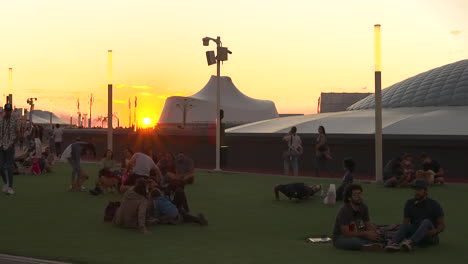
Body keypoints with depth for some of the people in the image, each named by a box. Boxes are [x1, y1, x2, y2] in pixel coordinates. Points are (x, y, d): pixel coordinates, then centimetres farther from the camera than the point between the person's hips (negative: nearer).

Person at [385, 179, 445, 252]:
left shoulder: (434, 204, -5)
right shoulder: (409, 203, 3)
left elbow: (442, 225, -4)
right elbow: (405, 222, 2)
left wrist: (435, 231, -26)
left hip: (431, 237, -3)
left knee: (426, 222, -33)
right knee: (405, 225, -27)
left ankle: (410, 243, -58)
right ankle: (394, 243, -56)